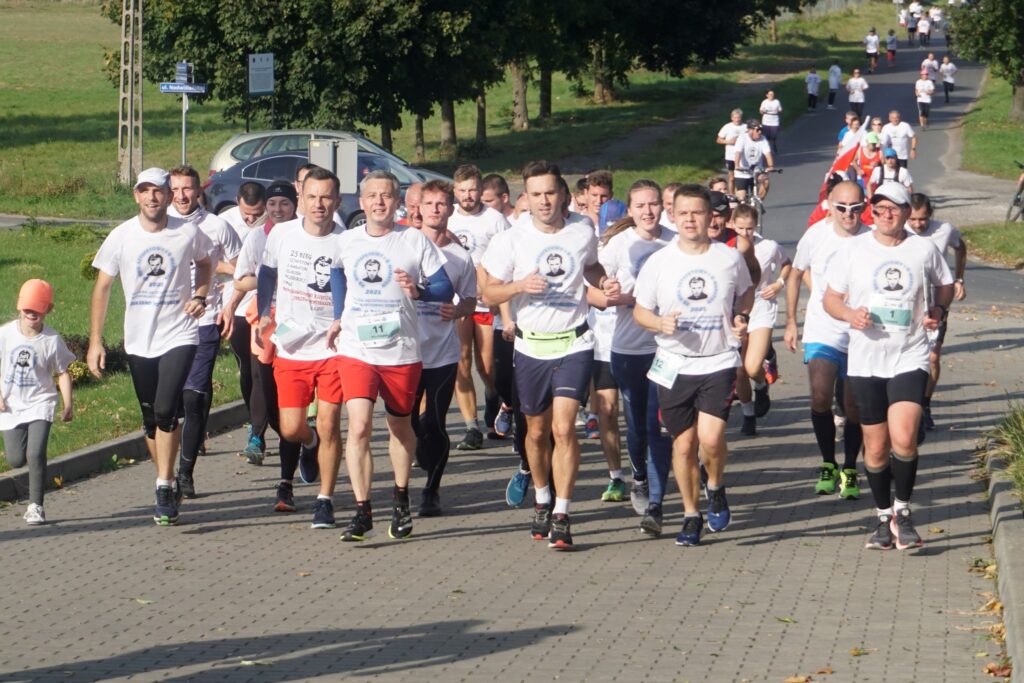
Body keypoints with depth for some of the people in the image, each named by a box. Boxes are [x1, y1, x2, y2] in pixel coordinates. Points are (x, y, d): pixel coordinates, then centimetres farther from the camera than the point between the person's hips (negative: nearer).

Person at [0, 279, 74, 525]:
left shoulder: (52, 340, -9)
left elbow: (63, 372, -2)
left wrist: (68, 404, -7)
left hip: (40, 403, -2)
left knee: (35, 454, -14)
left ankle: (35, 506, -4)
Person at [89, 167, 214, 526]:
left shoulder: (188, 233, -4)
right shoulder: (121, 237, -2)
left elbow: (204, 264, 18)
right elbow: (102, 288, 3)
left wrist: (199, 296, -1)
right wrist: (95, 341, -3)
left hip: (179, 336, -3)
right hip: (138, 341, 3)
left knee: (165, 411, -18)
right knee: (151, 421, 10)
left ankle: (163, 489, -12)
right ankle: (169, 485, 27)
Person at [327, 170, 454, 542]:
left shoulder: (415, 240, -3)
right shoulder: (347, 241, 5)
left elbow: (445, 289, -3)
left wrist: (417, 290, -22)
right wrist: (338, 316, 18)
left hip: (402, 350, -1)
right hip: (355, 349, 1)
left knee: (401, 427, 14)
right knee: (359, 427, -13)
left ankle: (400, 498, 35)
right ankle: (362, 512, -12)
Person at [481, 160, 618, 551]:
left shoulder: (583, 234, 2)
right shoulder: (511, 241, -4)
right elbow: (489, 292, -1)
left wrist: (605, 284, 2)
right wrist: (519, 286, -20)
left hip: (574, 345, -1)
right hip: (531, 347, 1)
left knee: (563, 428, -14)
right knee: (537, 432, 13)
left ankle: (561, 517, -11)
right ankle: (542, 501, 37)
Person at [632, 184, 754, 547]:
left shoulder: (730, 258, 0)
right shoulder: (658, 262, -1)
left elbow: (746, 292, 19)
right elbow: (640, 311, 6)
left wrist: (741, 318, -1)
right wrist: (660, 323, -16)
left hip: (719, 363, -1)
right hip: (674, 366, 1)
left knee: (711, 438, -17)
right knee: (684, 444, 5)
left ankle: (716, 489, 14)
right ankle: (691, 515, 21)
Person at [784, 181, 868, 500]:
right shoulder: (815, 235, -5)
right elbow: (795, 275, 12)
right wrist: (790, 322, 13)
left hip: (860, 337, -1)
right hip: (821, 332, 1)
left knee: (852, 408, 5)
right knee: (820, 398, -15)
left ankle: (849, 470, 23)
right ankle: (828, 464, 4)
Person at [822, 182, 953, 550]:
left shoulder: (924, 249, 2)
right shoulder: (853, 249, 3)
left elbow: (945, 285, 18)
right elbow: (831, 298, 7)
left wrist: (938, 309, -3)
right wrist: (850, 314, -14)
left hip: (910, 357, -1)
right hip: (866, 360, 1)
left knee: (903, 438, -18)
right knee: (876, 447, 6)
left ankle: (902, 512, 1)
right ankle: (884, 518, 23)